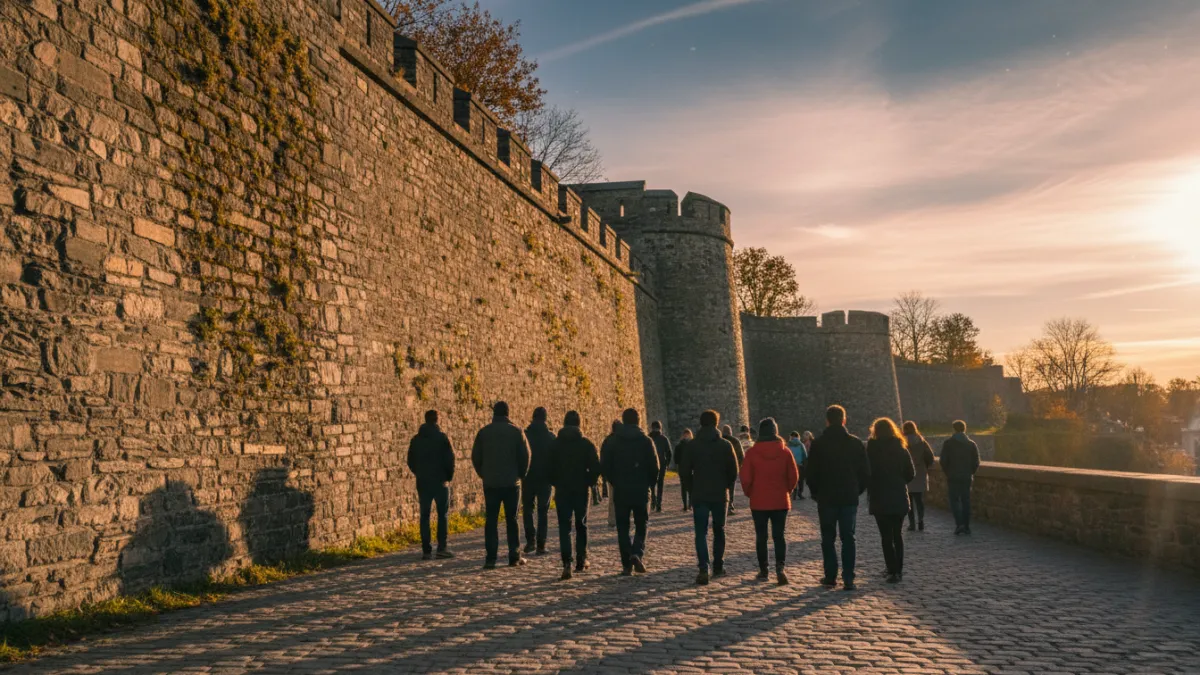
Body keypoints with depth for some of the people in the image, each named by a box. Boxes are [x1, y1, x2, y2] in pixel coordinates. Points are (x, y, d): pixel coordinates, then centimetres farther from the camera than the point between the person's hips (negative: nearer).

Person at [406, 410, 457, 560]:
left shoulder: (416, 440, 7)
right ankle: (442, 548, -3)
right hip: (440, 481, -3)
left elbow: (411, 462, 9)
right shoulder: (442, 438, -7)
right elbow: (450, 459, -10)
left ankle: (426, 550, 4)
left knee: (424, 516, 6)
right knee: (443, 514, 4)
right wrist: (449, 477, 3)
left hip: (422, 482, 3)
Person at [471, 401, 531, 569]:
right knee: (512, 519, 8)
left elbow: (475, 456, 3)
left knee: (491, 520, 4)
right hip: (511, 483, -1)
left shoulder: (484, 432, 2)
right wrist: (521, 474, 9)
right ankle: (514, 557, 8)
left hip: (490, 484, 1)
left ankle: (491, 558, 0)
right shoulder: (516, 431, -2)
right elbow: (525, 455, -5)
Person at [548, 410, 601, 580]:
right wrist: (590, 482, 8)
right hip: (581, 489, 0)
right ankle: (581, 561, 20)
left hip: (562, 490, 0)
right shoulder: (587, 444, -3)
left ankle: (567, 563, -15)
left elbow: (550, 467, -1)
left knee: (564, 526, 0)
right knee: (581, 525, 15)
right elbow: (596, 467, -7)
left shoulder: (555, 444, 0)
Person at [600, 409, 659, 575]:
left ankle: (627, 564, 3)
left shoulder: (612, 441, 0)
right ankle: (637, 553, -11)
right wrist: (649, 484, 10)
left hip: (620, 491, 1)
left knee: (623, 528, 8)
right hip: (641, 490, -1)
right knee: (641, 526, 12)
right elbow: (654, 467, -5)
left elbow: (604, 466, 0)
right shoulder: (646, 441, -3)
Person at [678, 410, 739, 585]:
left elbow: (684, 471, -3)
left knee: (701, 533, 0)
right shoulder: (725, 444, -2)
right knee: (719, 531, 18)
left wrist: (691, 489, 9)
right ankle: (718, 566, 24)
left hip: (699, 496, -1)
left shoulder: (692, 445, -3)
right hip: (720, 495, 1)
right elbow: (734, 470, -1)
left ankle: (703, 569, -15)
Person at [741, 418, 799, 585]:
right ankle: (780, 567, -11)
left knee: (761, 537, 10)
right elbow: (794, 476, -1)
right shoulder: (785, 451, -3)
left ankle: (763, 571, 15)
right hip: (781, 502, 1)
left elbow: (745, 478, -9)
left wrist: (750, 493, 8)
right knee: (779, 536, 7)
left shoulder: (752, 452, -8)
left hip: (759, 502, -1)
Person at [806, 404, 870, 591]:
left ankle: (830, 576, 10)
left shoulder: (818, 444, -6)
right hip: (850, 498, 1)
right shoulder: (856, 443, -1)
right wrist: (857, 491, 14)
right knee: (848, 538, 6)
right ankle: (848, 579, 2)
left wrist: (816, 493, 11)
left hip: (826, 498, -1)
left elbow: (810, 474, -4)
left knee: (828, 538, 9)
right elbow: (866, 472, 2)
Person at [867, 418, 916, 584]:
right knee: (898, 534, 15)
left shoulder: (873, 447, -8)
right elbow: (911, 473, 5)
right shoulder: (901, 448, 4)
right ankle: (898, 570, 19)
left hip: (880, 497, -4)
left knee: (886, 536, -1)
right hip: (899, 497, 4)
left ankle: (893, 571, -6)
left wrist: (870, 489, 5)